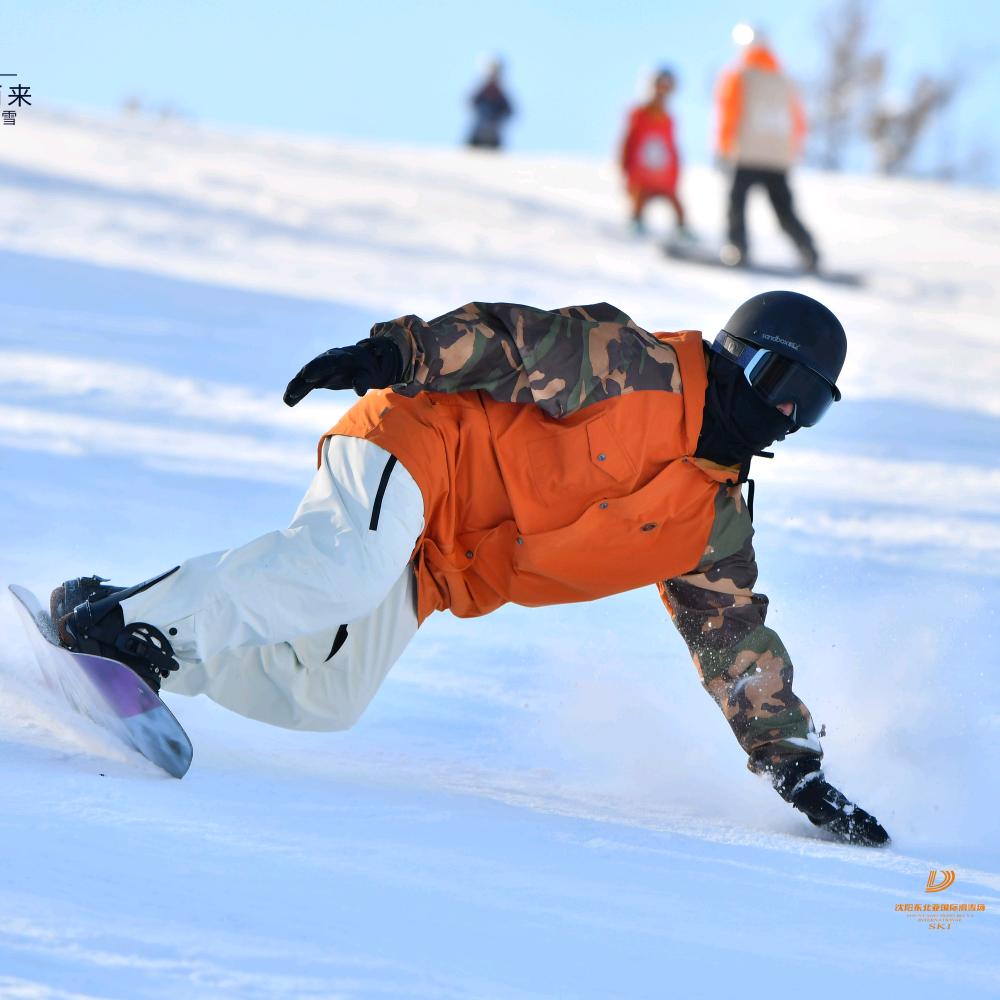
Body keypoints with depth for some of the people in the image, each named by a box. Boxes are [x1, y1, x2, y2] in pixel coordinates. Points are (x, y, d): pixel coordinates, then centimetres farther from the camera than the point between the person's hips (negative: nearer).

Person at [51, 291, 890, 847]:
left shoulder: (715, 525, 12)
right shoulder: (643, 372, -9)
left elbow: (738, 645, 17)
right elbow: (518, 339, -14)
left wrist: (798, 767, 13)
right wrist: (396, 355, -27)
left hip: (429, 566, 8)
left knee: (321, 700, -5)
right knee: (342, 573, -36)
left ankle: (157, 652, 5)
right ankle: (122, 616, -27)